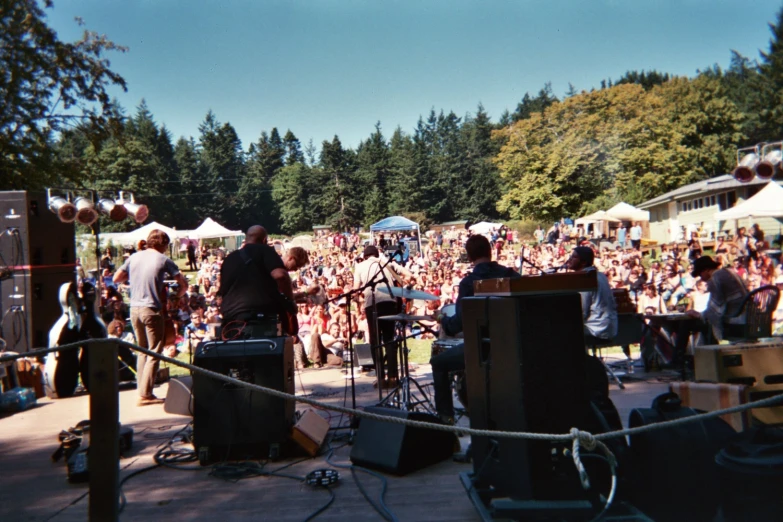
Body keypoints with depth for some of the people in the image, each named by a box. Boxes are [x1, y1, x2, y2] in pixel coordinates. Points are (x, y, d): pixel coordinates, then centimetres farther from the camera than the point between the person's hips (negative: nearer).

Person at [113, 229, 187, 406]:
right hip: (152, 310, -6)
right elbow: (183, 285, -6)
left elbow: (116, 279, 14)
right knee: (154, 353, 1)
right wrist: (173, 297, 10)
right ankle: (145, 394, -1)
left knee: (142, 350, 18)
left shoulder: (134, 257, 8)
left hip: (134, 309, 6)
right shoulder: (163, 260, -5)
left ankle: (142, 390, 19)